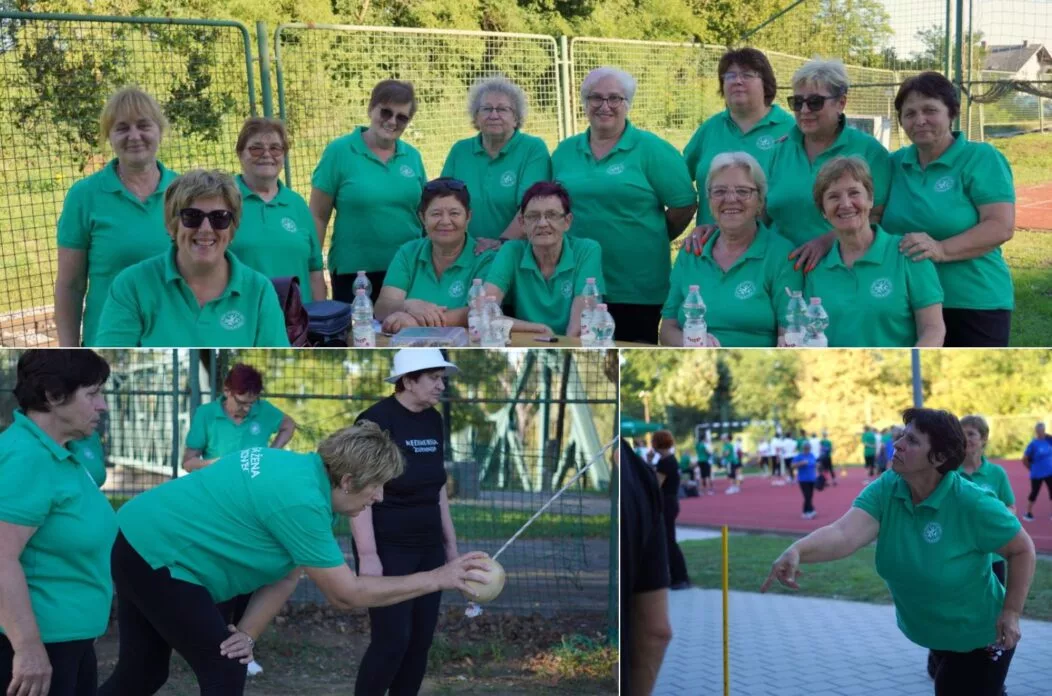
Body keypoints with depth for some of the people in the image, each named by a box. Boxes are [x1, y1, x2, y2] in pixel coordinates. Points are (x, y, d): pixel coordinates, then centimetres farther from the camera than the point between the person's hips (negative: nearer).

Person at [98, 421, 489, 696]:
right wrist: (438, 578, -18)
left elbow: (285, 576, 5)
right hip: (155, 555, -10)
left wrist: (247, 633, -8)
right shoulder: (300, 501, -28)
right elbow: (346, 594, -22)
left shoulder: (305, 470, 1)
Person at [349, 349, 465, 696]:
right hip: (389, 549, -7)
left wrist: (450, 541, 16)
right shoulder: (376, 420, -14)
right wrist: (367, 554, -22)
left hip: (428, 548, 7)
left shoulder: (434, 421, 8)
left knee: (420, 641, 7)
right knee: (391, 641, -9)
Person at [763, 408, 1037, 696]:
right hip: (929, 635, 5)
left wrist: (1011, 613, -20)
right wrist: (797, 551, -52)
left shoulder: (972, 503, -27)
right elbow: (844, 534, -33)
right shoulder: (885, 491, -16)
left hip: (979, 638, -5)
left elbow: (1023, 549, -14)